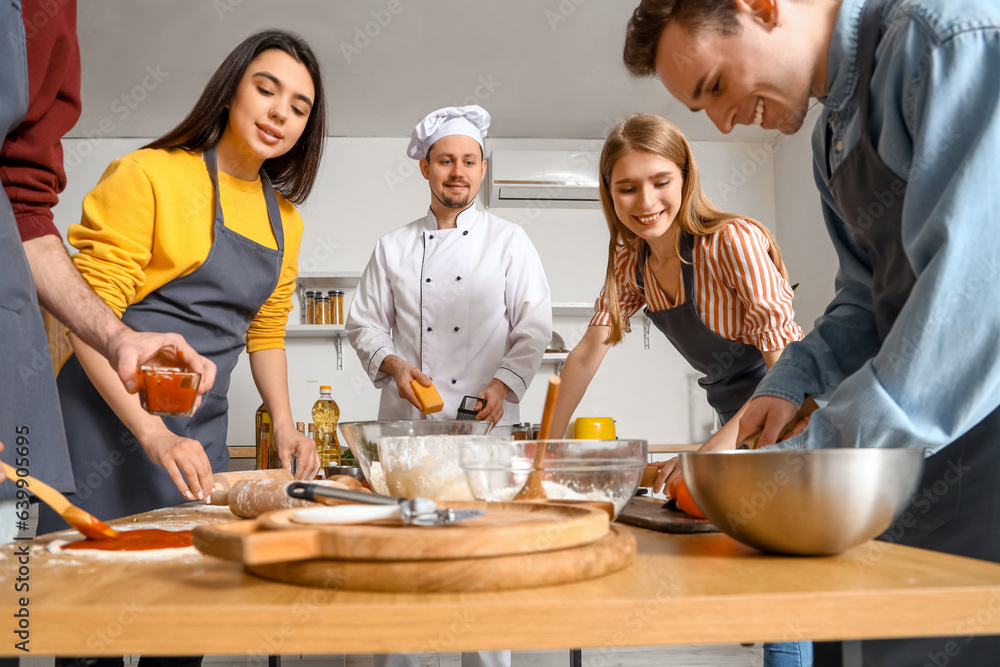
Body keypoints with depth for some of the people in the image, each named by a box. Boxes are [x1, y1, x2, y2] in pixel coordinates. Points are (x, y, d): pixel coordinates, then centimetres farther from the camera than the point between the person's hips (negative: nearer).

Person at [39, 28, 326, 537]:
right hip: (109, 419, -5)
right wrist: (152, 433, -21)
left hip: (201, 434, 6)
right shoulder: (148, 175, -7)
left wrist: (283, 424, 4)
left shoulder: (286, 222, 11)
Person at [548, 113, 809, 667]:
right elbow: (588, 352, 6)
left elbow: (789, 362, -26)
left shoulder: (734, 241, -23)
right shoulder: (631, 263, 0)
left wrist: (715, 449, -36)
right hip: (738, 425, 7)